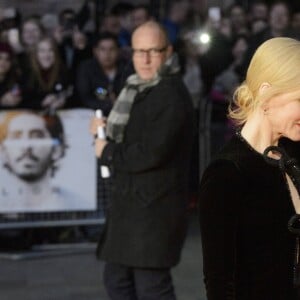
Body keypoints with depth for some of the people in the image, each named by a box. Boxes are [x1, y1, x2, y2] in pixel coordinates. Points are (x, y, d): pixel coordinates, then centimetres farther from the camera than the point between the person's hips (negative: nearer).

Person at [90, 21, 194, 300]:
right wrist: (105, 132, 3)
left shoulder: (171, 94, -16)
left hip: (154, 206, -10)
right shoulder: (137, 88, 15)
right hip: (130, 201, 10)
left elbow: (152, 153, -24)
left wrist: (108, 153, -10)